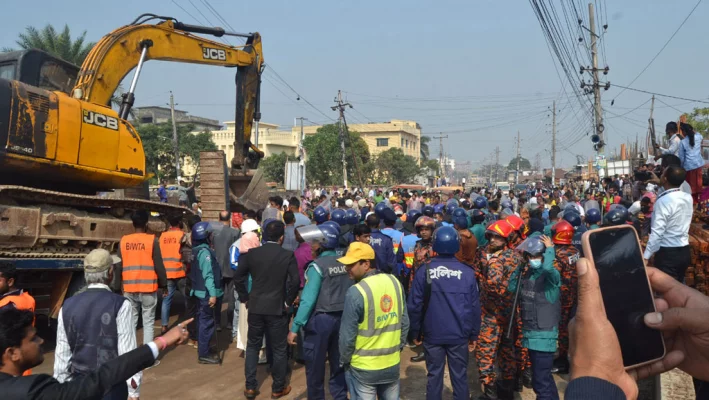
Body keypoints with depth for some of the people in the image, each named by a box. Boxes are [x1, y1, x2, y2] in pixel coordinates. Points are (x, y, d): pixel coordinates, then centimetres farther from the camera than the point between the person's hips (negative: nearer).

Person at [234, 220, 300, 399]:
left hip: (255, 307, 3)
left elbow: (238, 277, 0)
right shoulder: (288, 255, -9)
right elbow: (295, 281, -14)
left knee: (252, 346, 17)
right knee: (279, 350, 11)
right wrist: (288, 302, -1)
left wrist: (245, 299, 10)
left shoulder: (251, 253, -2)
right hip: (277, 308, -2)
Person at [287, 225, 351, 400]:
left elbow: (308, 300, -19)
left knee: (315, 366, 11)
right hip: (342, 318, 6)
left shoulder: (317, 266, -15)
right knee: (338, 364, 17)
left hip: (320, 319, -6)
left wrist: (295, 328, -17)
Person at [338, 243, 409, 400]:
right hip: (393, 363, 6)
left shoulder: (356, 292, -22)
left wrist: (344, 360, 0)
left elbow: (347, 334, -16)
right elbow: (405, 321, 5)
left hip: (364, 368, -5)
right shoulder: (394, 282, -3)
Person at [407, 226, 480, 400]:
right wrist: (474, 335, 8)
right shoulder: (467, 272, -8)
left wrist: (414, 332, 7)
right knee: (460, 377, 11)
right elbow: (474, 306, -2)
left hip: (432, 335, 0)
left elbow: (414, 305, -6)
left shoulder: (424, 271, -9)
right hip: (459, 335, 0)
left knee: (434, 376, 11)